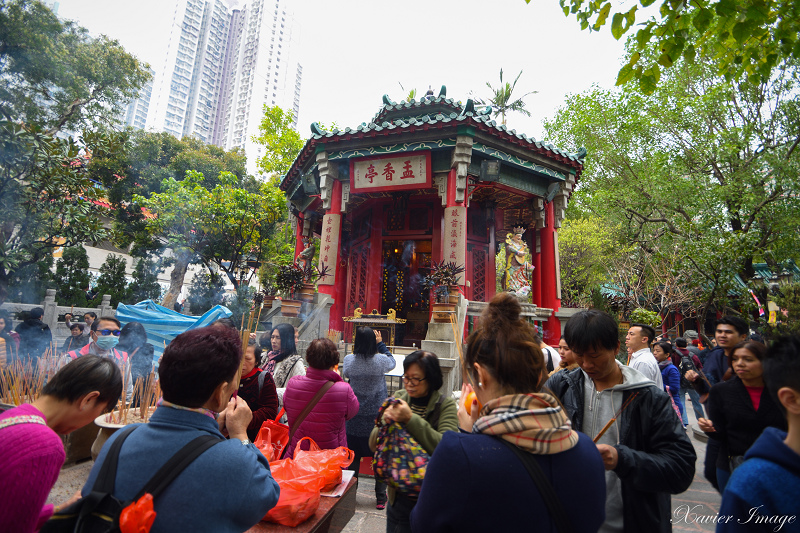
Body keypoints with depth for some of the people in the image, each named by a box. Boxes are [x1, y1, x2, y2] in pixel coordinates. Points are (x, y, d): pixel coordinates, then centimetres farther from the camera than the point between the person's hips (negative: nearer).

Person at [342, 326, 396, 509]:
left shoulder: (349, 359, -11)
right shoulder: (381, 360, -14)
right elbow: (392, 362, 9)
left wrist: (355, 351, 12)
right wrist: (380, 343, 9)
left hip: (355, 416, 1)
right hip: (378, 416, -1)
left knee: (353, 456, 15)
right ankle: (381, 498, 21)